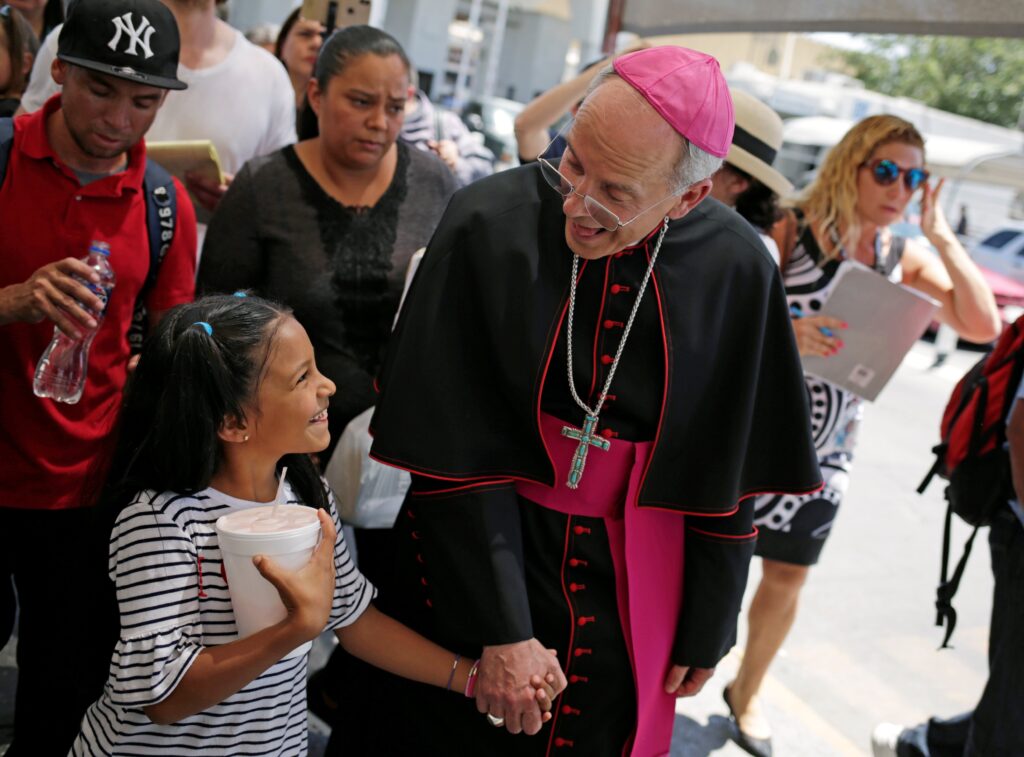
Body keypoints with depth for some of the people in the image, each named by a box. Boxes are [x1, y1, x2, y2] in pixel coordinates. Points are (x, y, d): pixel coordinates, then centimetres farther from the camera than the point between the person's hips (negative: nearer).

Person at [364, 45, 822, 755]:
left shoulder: (737, 270, -14)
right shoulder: (488, 224, -19)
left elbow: (727, 475, -3)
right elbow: (456, 454, -16)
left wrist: (706, 630, 3)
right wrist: (500, 631, -17)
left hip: (633, 585, 2)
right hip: (476, 558, -1)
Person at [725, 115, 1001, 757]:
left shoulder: (906, 257, 0)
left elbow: (985, 326, -9)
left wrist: (942, 236, -13)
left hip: (824, 450, 4)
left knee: (787, 577, 15)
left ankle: (747, 693, 37)